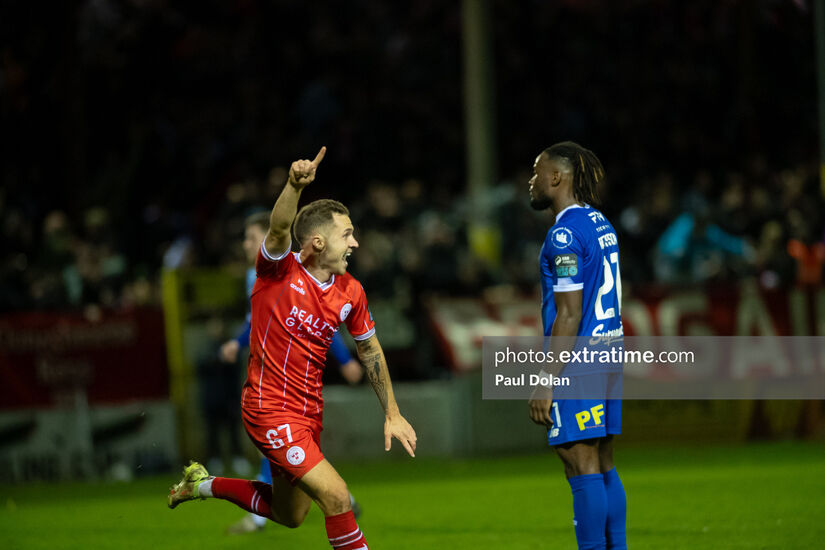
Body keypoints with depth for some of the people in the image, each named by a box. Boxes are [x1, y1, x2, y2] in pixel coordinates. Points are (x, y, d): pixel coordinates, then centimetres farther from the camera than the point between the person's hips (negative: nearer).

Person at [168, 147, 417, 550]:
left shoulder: (350, 292, 2)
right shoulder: (280, 269, -14)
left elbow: (369, 350, 15)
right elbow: (279, 228, -35)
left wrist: (392, 413, 14)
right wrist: (295, 186, -55)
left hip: (308, 412, 8)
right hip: (269, 410, -8)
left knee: (290, 516, 21)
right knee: (337, 497, -19)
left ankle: (203, 484, 39)